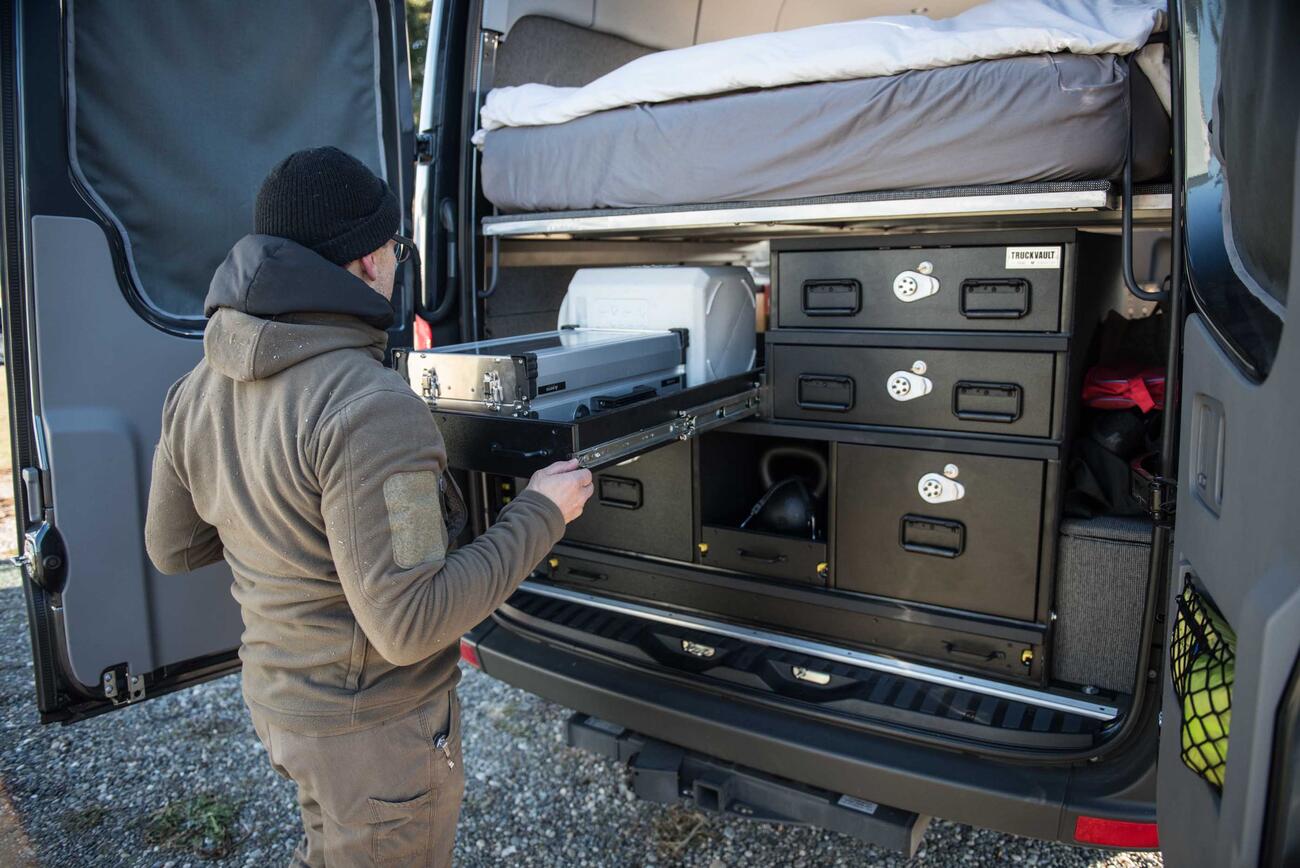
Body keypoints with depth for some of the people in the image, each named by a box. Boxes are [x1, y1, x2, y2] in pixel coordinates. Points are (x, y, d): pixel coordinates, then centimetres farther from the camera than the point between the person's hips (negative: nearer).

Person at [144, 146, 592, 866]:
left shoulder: (200, 387, -3)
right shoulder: (369, 408, -31)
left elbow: (172, 548, 8)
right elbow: (409, 625, -30)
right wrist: (540, 515, -21)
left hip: (275, 694, 8)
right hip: (375, 727, -7)